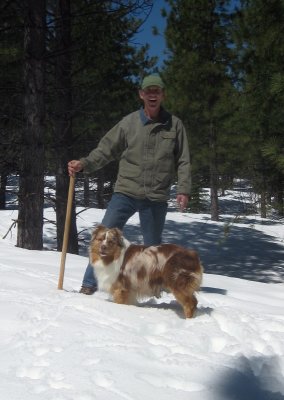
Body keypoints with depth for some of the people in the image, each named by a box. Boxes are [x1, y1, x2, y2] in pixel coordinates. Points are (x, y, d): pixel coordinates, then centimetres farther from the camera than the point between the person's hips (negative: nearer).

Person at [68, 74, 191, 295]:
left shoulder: (174, 124, 2)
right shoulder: (129, 122, 1)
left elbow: (183, 161, 5)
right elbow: (106, 149, 2)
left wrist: (184, 189, -4)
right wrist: (84, 164, -12)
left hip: (157, 197, 0)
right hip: (126, 192, 0)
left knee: (153, 245, 13)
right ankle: (90, 283, 6)